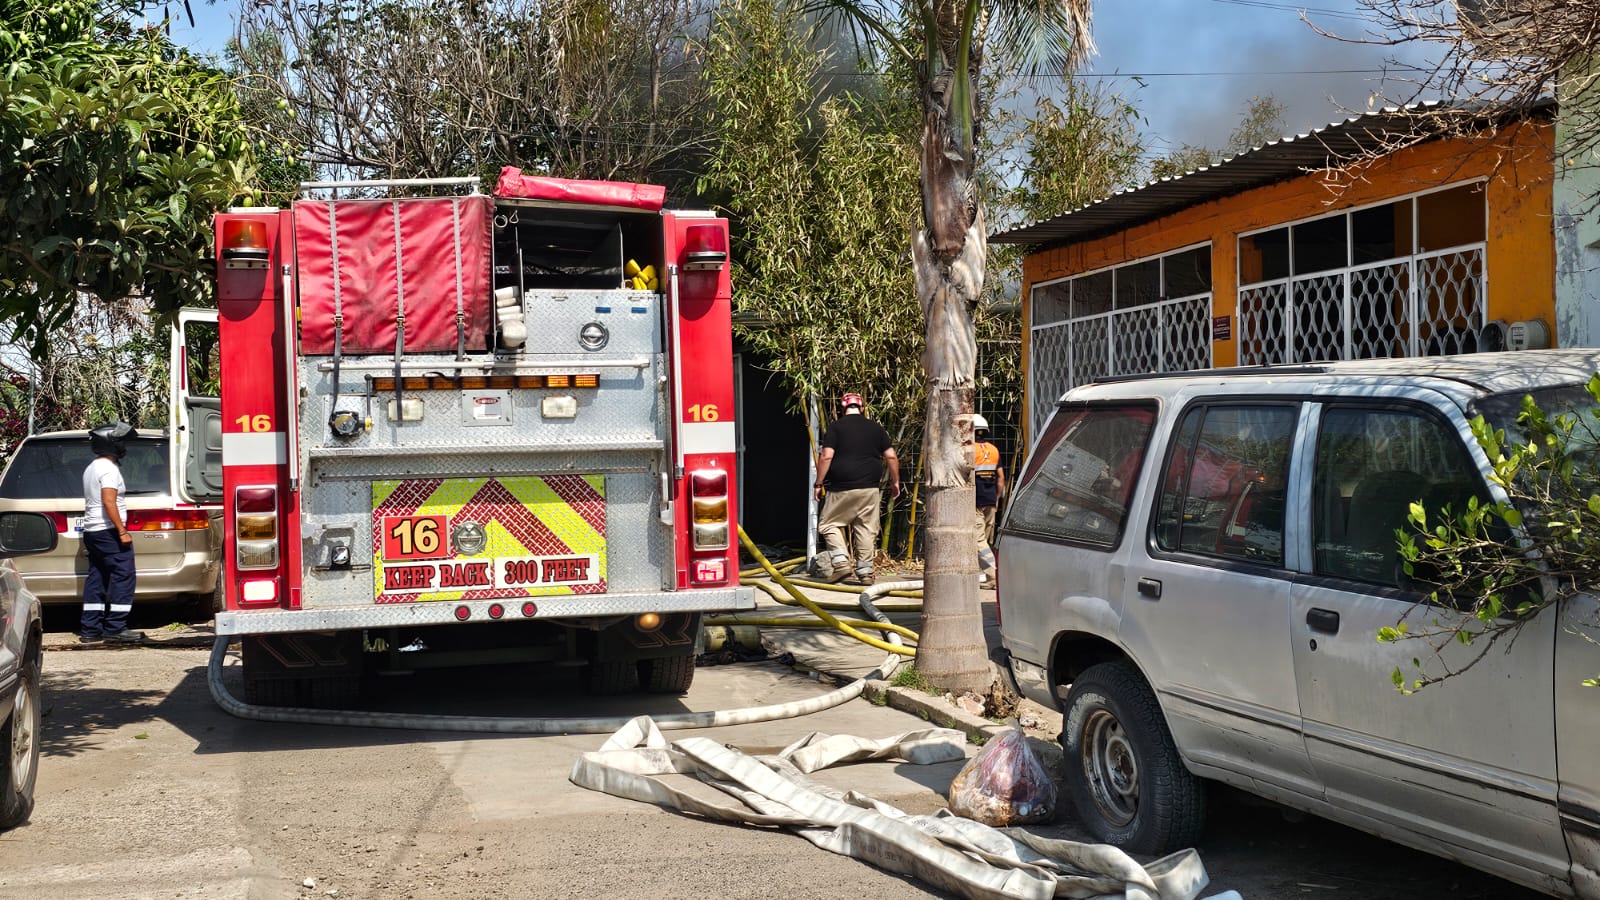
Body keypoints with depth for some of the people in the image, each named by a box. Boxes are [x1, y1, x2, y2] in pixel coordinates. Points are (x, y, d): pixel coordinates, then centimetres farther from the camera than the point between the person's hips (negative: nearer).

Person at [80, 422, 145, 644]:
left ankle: (90, 630, 10)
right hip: (108, 531, -10)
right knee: (123, 576, -9)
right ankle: (115, 628, -12)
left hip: (91, 531, 10)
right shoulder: (109, 468, -13)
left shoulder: (91, 468, 19)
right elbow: (109, 502, -21)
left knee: (96, 579, 10)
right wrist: (122, 531, -21)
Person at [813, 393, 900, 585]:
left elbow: (826, 456, -10)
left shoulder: (835, 427, -2)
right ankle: (865, 572, 9)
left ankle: (840, 561, -7)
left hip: (842, 488, -3)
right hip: (870, 488, 3)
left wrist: (819, 483, -3)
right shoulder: (876, 428, 9)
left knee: (829, 524, 8)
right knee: (867, 530, 8)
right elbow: (891, 457, 8)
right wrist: (895, 481, 20)